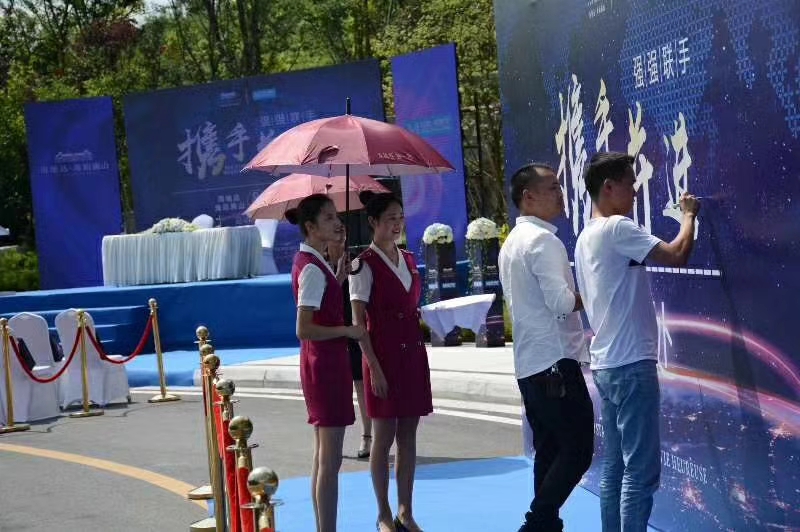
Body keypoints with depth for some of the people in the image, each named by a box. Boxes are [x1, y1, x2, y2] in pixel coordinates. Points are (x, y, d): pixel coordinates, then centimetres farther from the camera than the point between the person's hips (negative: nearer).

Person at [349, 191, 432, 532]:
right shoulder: (364, 265, -8)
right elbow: (358, 322, -12)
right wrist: (375, 367, -16)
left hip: (413, 354, 6)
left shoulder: (408, 260, 12)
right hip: (383, 357, -6)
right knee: (384, 437, 1)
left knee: (408, 436, 8)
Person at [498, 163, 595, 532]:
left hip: (529, 364, 10)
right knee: (578, 450, -6)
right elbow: (562, 302, -21)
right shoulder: (543, 240, -13)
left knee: (549, 450, 13)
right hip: (556, 362, -10)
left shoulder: (512, 242, 17)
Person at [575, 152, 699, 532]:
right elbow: (677, 255, -19)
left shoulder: (586, 237, 17)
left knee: (614, 467, 11)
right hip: (631, 364, -10)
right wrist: (689, 214, -2)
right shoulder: (616, 228, -12)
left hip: (606, 365, 10)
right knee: (642, 470, -8)